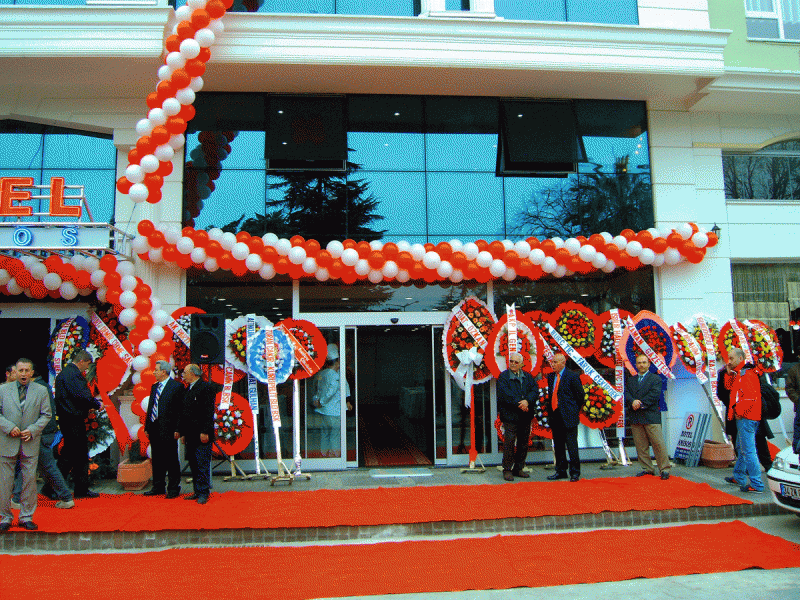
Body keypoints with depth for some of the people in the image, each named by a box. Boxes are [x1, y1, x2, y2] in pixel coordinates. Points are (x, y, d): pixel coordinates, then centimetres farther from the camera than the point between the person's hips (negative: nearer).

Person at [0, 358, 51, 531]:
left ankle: (26, 517, 14)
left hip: (30, 443, 0)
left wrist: (32, 430, -10)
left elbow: (46, 415, 4)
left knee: (30, 480, 3)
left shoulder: (41, 391, 4)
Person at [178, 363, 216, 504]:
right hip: (190, 435, 8)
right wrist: (183, 433, 16)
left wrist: (205, 432, -19)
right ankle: (197, 491, 18)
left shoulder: (206, 387, -8)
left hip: (202, 434, -8)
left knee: (202, 464, -5)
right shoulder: (187, 390, 19)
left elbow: (209, 411, -14)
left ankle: (203, 493, 0)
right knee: (193, 464, 10)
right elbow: (184, 413, 21)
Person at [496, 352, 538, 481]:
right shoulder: (503, 376, -1)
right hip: (510, 415, -5)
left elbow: (535, 390, 1)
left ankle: (518, 468, 21)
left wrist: (527, 401, -17)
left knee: (523, 442, 10)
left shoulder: (528, 376, 14)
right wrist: (519, 404, -19)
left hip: (525, 415, 5)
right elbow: (505, 394, -13)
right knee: (509, 441, -6)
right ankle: (507, 469, 4)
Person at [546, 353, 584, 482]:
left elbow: (580, 395, -2)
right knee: (558, 446, 12)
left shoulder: (572, 376, -7)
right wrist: (551, 410, 13)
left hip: (568, 416, -6)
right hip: (555, 416, 6)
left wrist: (575, 410, 2)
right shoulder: (550, 377, 12)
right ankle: (561, 471, 22)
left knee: (571, 445, -4)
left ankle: (575, 472, 6)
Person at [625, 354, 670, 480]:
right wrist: (633, 402, -15)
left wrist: (641, 404, -14)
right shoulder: (630, 380, 18)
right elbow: (626, 393, 5)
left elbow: (654, 395, -8)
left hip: (651, 417, -4)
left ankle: (664, 469, 3)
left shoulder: (655, 379, 4)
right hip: (635, 418, 4)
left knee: (658, 444, -5)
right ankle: (647, 469, 14)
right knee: (640, 445, 6)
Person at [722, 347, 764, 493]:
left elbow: (751, 397, -23)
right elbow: (729, 387, 22)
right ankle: (738, 477, 33)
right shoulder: (738, 374, 16)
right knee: (741, 449, 20)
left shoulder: (747, 374, -16)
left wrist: (740, 413, -16)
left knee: (748, 451, -10)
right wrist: (729, 373, 8)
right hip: (742, 418, 11)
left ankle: (757, 485, -7)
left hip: (746, 419, -11)